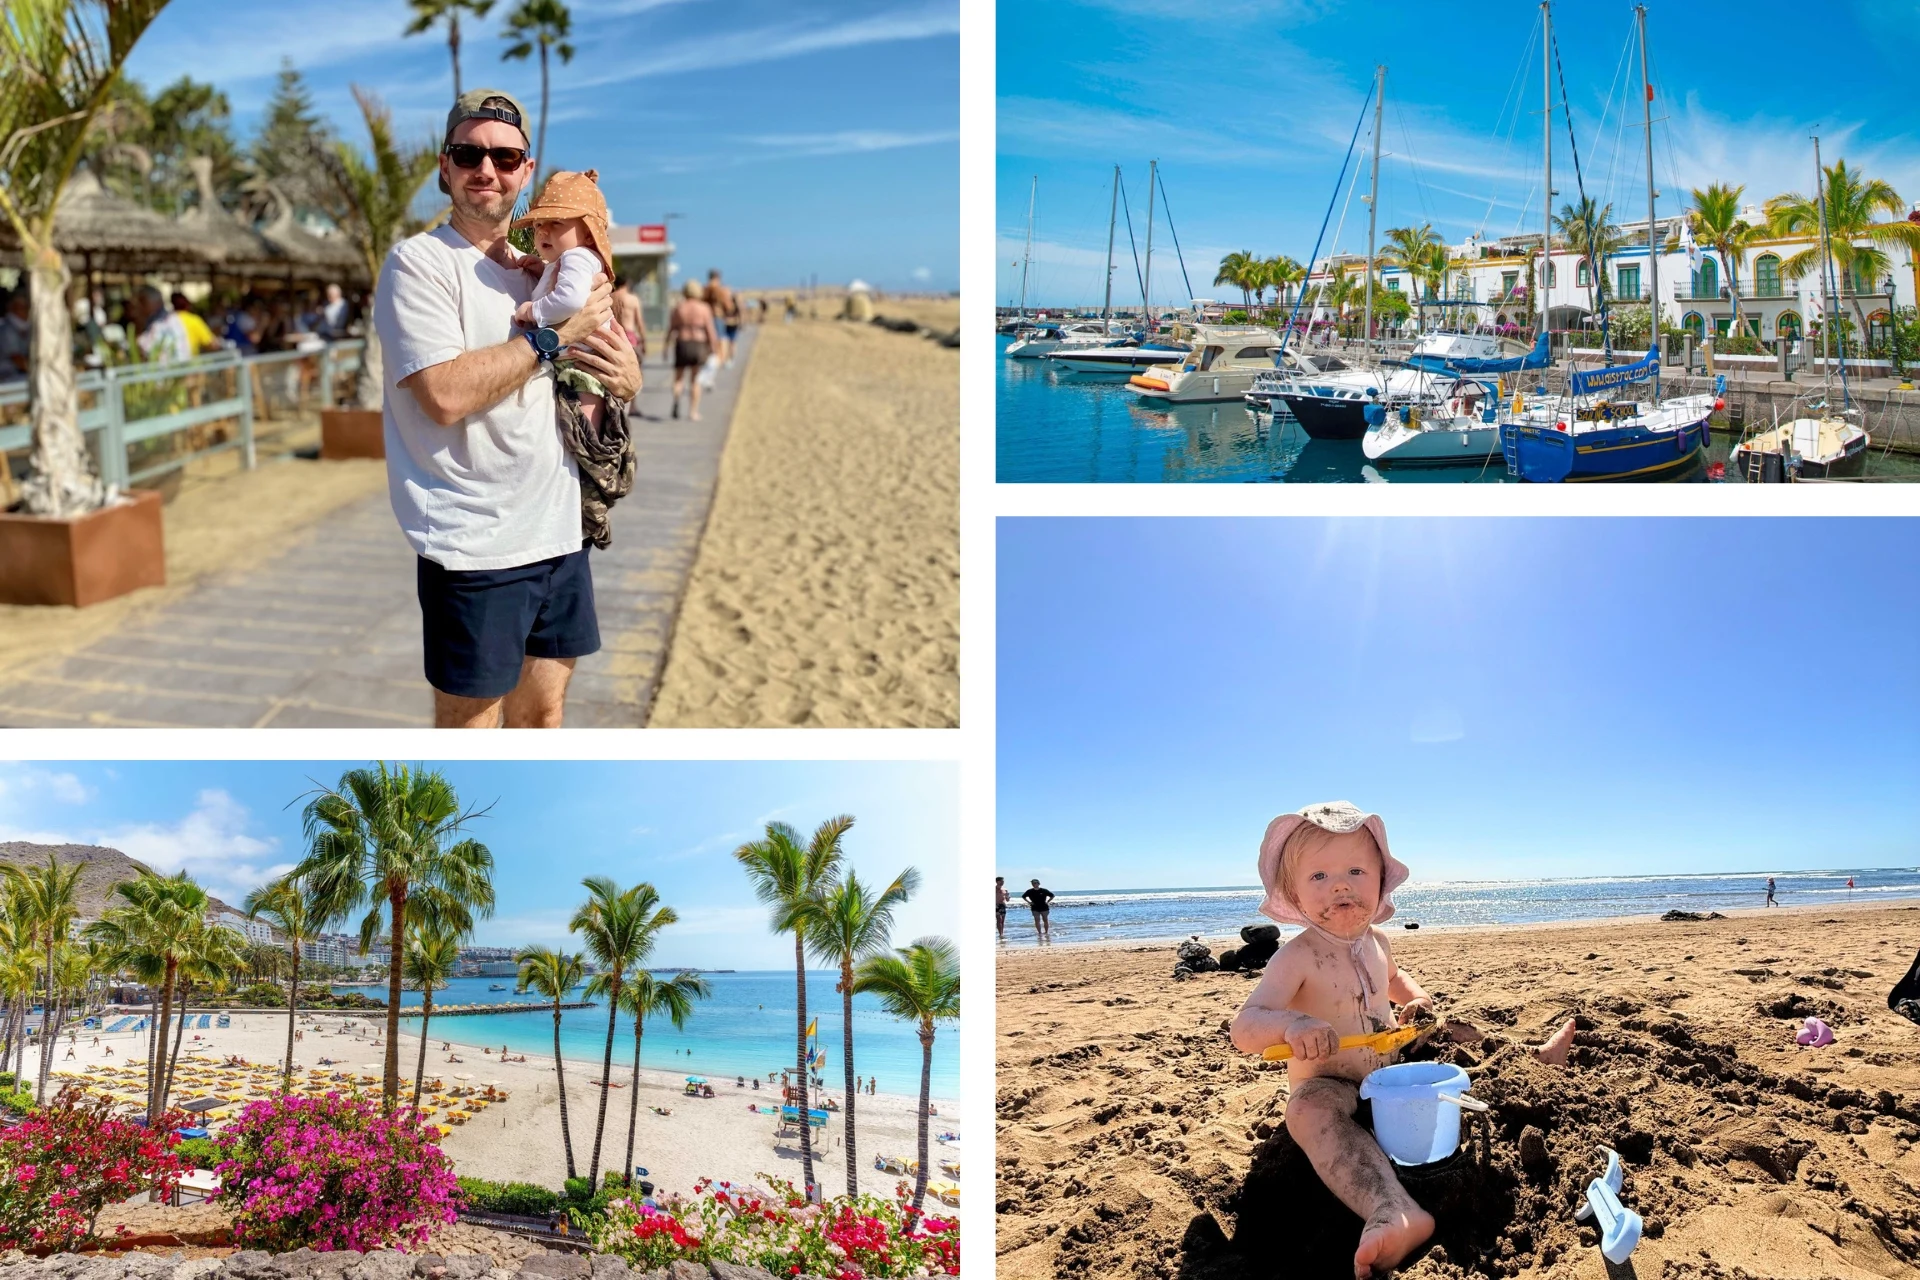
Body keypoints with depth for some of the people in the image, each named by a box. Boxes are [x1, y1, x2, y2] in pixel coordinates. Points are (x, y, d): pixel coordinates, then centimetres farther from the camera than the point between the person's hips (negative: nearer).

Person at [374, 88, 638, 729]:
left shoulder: (544, 269, 15)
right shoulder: (418, 262, -6)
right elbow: (445, 395, -21)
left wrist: (625, 377, -2)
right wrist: (553, 334, -14)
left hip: (560, 532, 7)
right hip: (475, 547, -7)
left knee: (542, 712, 16)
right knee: (470, 722, 2)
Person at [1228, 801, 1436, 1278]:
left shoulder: (1376, 943, 2)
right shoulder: (1299, 956, -20)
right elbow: (1243, 1029, -30)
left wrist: (1416, 997, 8)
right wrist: (1290, 1024, -50)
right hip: (1325, 1085, -9)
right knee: (1311, 1112, -41)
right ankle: (1394, 1213, -65)